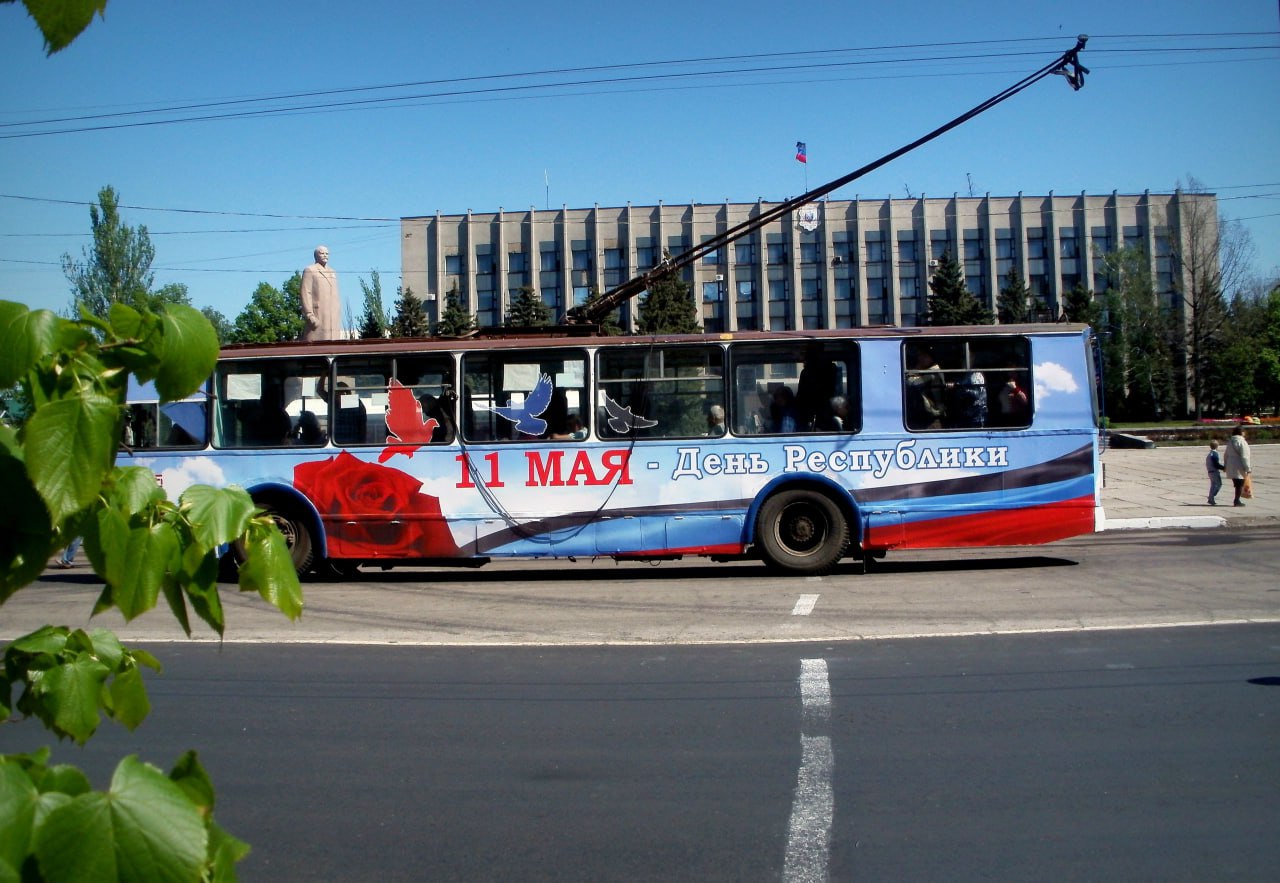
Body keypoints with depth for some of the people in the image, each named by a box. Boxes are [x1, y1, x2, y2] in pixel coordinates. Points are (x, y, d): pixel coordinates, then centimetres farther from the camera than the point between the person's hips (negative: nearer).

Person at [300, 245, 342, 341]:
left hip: (333, 319, 7)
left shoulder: (332, 272, 22)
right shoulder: (309, 271, 1)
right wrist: (310, 316, -18)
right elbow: (306, 295, -8)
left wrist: (338, 317, 13)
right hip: (317, 317, -7)